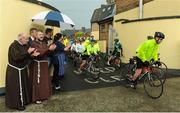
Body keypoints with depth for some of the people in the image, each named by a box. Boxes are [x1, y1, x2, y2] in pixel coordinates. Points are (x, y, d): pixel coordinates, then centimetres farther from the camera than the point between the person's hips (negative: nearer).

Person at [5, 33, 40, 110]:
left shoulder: (25, 45, 4)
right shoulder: (13, 46, -19)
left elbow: (26, 56, 6)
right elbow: (16, 57, -32)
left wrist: (32, 54, -15)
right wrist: (27, 52, -30)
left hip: (23, 69, 8)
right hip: (14, 70, -8)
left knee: (23, 85, 17)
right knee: (16, 87, 1)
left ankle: (23, 100, 32)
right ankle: (16, 103, 15)